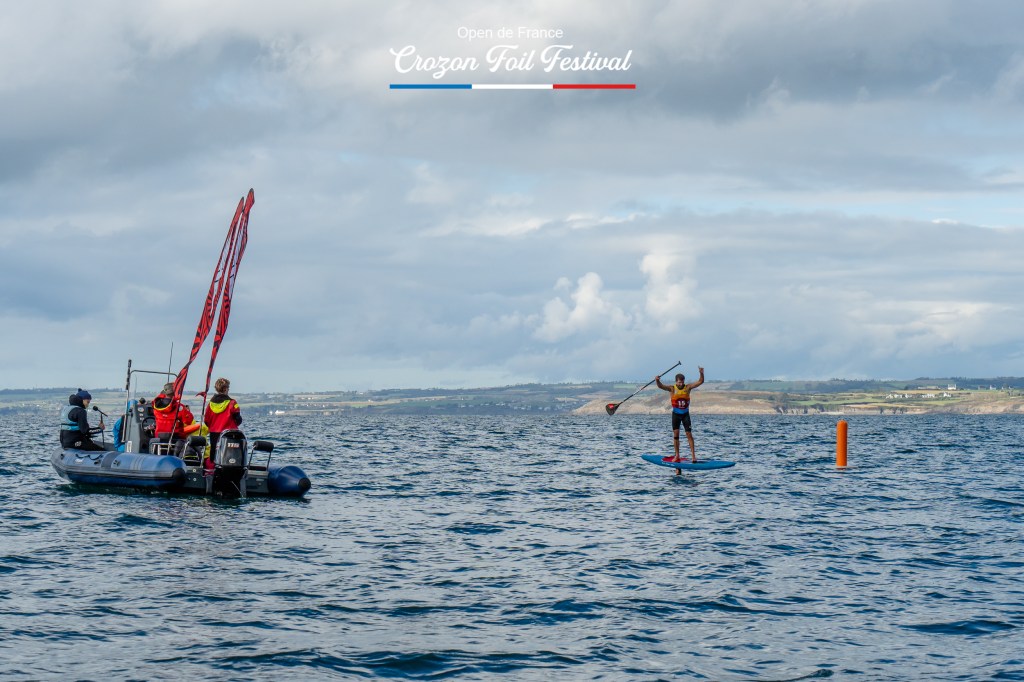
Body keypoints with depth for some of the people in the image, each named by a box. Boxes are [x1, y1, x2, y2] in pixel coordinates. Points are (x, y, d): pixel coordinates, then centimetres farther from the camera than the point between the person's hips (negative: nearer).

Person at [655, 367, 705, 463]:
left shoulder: (688, 387, -7)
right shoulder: (672, 388, -8)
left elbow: (700, 382, -10)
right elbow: (661, 386, -22)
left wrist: (701, 373, -30)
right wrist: (657, 381, -44)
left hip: (685, 414, 0)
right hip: (676, 414, 0)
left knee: (689, 434, -5)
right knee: (676, 433, 2)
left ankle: (693, 455, -5)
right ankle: (677, 456, 9)